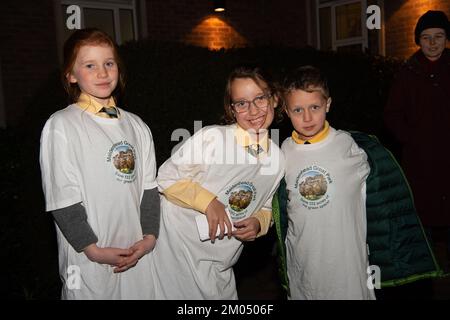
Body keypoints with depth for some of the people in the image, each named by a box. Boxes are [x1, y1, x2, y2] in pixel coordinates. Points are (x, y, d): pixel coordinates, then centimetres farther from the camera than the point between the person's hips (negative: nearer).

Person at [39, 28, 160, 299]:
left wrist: (150, 237, -2)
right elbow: (62, 200, -11)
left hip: (138, 255, 5)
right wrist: (94, 251, -13)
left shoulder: (136, 126, 8)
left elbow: (149, 187, 8)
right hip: (89, 260, -4)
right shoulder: (61, 126, -8)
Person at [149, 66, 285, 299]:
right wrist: (208, 202, -23)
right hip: (177, 248, -4)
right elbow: (166, 178, -12)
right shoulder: (212, 137, -17)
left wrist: (259, 223, -8)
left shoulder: (277, 159, 1)